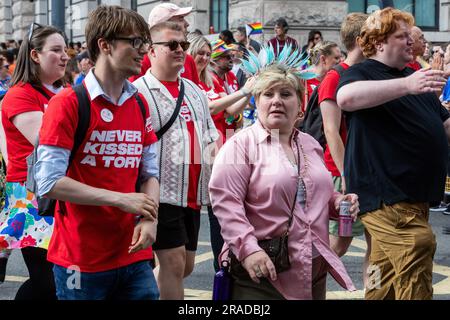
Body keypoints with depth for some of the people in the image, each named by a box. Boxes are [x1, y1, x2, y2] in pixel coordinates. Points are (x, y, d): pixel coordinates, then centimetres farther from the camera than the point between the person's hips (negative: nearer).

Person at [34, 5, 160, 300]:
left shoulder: (140, 105, 10)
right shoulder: (68, 103, -10)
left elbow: (150, 173, 11)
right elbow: (49, 182, -16)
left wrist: (149, 219, -8)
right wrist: (121, 199, -16)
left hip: (134, 254, 5)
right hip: (82, 260, -5)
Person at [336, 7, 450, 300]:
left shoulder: (415, 78, 20)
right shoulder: (363, 73, -6)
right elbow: (346, 97, -31)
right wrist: (406, 85, -40)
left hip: (414, 196, 9)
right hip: (387, 197, -9)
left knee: (386, 286, 18)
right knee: (415, 285, -17)